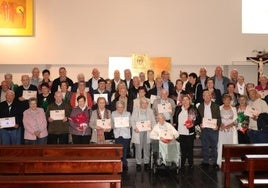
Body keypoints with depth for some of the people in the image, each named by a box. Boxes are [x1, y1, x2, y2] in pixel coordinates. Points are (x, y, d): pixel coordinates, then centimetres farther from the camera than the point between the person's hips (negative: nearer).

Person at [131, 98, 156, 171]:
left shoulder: (150, 111, 15)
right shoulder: (135, 110, 9)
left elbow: (153, 121, 12)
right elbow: (132, 120, 4)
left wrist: (152, 127, -6)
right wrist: (134, 128, -10)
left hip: (147, 131, 2)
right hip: (138, 131, -2)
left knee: (147, 148, 3)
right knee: (138, 148, -3)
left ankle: (146, 163, 13)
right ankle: (138, 163, 6)